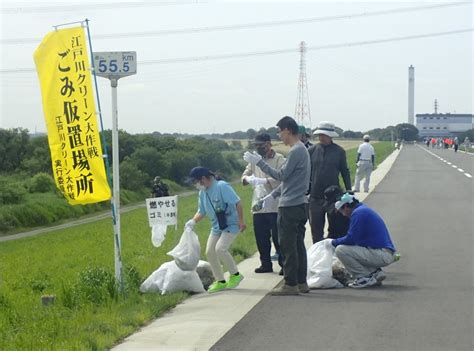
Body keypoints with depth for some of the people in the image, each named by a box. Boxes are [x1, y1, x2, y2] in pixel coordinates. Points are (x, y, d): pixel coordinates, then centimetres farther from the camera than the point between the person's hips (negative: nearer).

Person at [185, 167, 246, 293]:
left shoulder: (222, 186, -19)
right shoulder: (203, 193, 5)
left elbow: (237, 203, -20)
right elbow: (201, 212, 14)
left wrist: (241, 221, -22)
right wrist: (193, 221, -5)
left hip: (231, 224, -8)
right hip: (217, 226, 8)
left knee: (220, 249, -23)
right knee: (210, 252, 3)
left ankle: (235, 275, -4)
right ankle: (220, 281, 17)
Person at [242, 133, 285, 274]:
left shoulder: (279, 159, -5)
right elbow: (245, 176, 12)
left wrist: (263, 181, -26)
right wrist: (248, 179, -12)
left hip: (274, 206, -6)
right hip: (258, 206, 6)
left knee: (278, 237, -1)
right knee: (261, 238, 10)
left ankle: (284, 264, 8)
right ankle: (266, 264, 21)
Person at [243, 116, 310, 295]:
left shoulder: (296, 151, -16)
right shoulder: (302, 150, 16)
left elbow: (281, 175, -16)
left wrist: (259, 162, -12)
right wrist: (274, 195, 23)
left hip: (290, 206, -10)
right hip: (300, 204, 10)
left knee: (288, 246, -6)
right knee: (298, 245, 12)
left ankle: (291, 284, -4)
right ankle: (301, 282, 16)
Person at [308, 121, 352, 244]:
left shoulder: (339, 151, 0)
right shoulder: (312, 150, 2)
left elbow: (345, 172, 7)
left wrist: (348, 192, 4)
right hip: (315, 196, 1)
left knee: (334, 229, 7)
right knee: (316, 229, 6)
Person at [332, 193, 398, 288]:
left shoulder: (358, 213, -10)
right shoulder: (365, 210, 21)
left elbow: (351, 239, -13)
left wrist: (334, 242, 3)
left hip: (380, 255, -10)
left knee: (340, 250, -14)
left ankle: (364, 278, -8)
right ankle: (376, 272, 12)